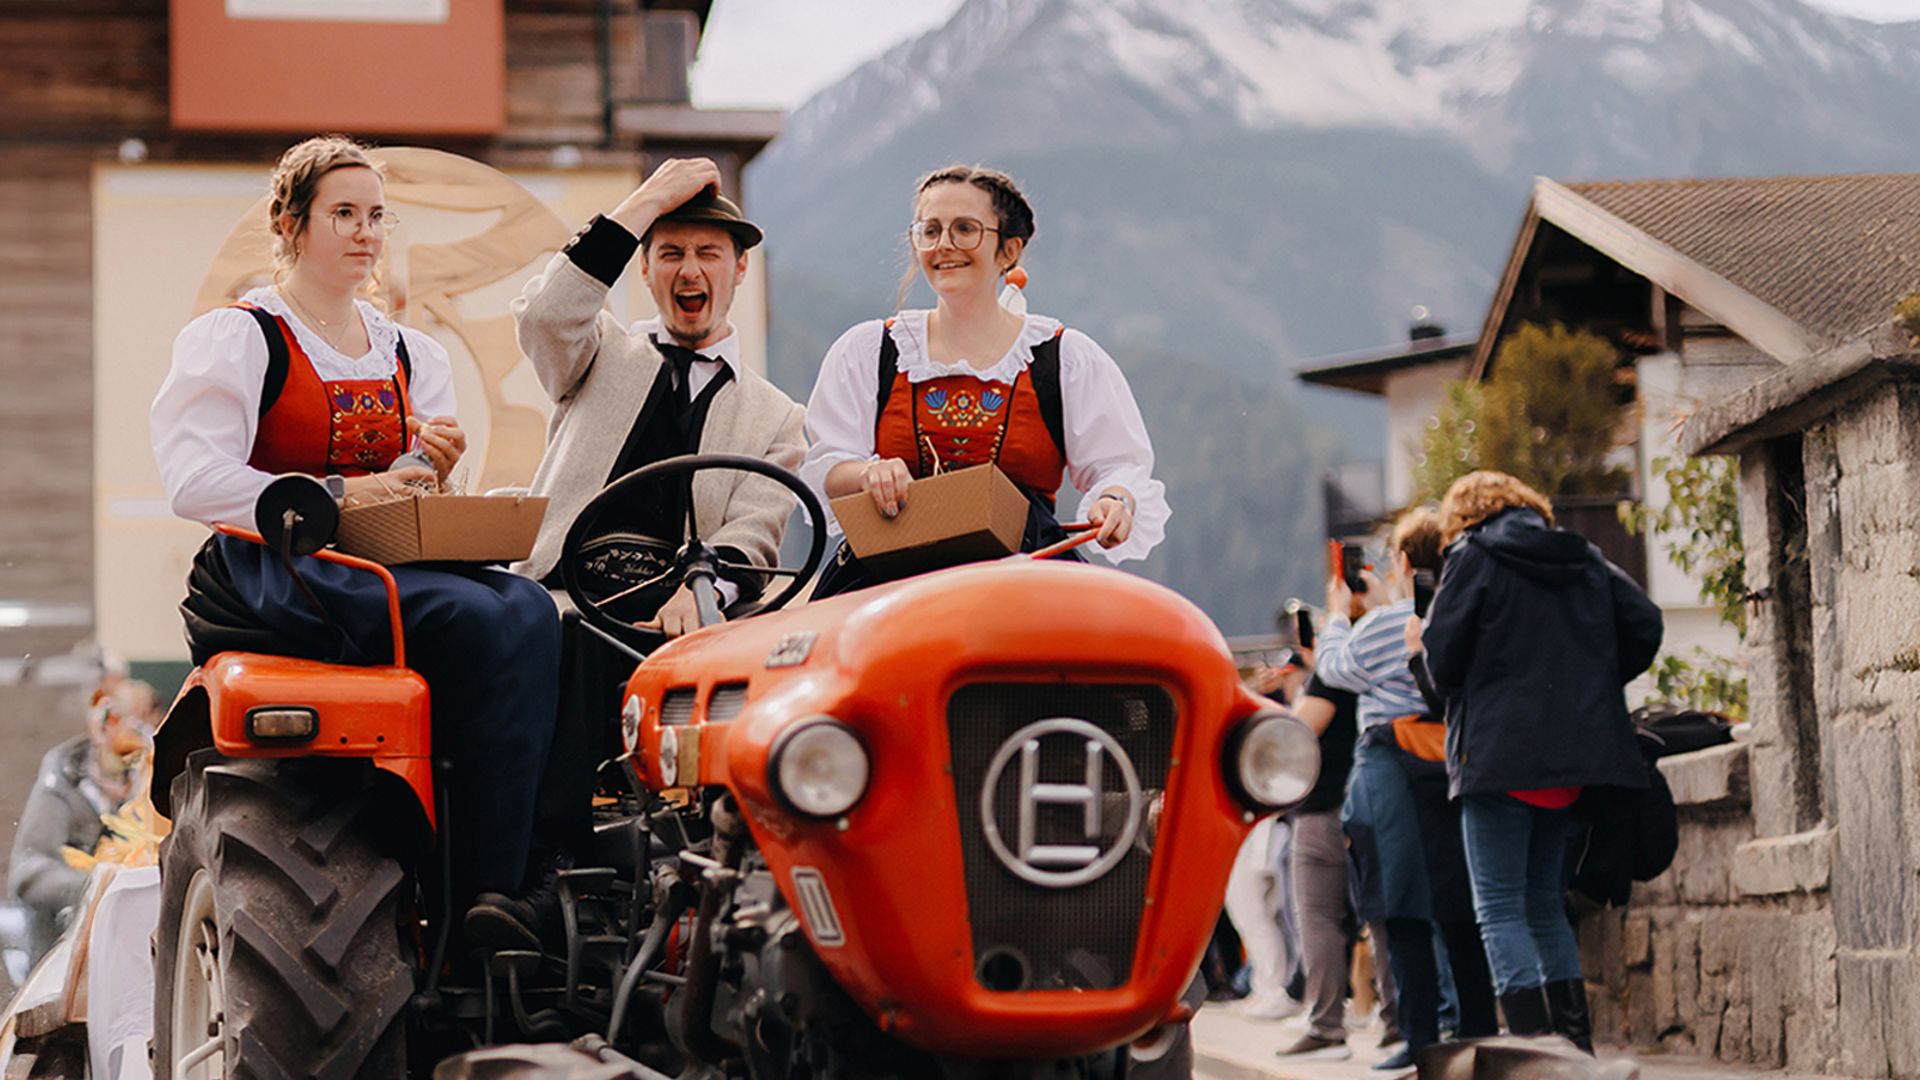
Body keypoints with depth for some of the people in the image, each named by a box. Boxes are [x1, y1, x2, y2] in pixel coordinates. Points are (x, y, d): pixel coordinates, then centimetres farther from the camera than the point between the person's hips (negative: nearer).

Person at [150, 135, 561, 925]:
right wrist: (335, 497, -18)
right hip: (274, 571, -6)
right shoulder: (235, 338, 5)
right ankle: (471, 902, -32)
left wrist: (434, 471, -3)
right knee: (471, 617, -33)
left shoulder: (412, 355, 23)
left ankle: (493, 885, -34)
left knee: (528, 612, -28)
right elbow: (193, 481, -9)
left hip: (389, 564, 6)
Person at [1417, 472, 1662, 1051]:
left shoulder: (1473, 558, -2)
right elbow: (1645, 626, 6)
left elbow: (1442, 656, -6)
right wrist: (1590, 686, 14)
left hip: (1499, 755, -6)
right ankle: (1575, 1042, 12)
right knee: (1546, 903, 16)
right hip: (1575, 759, 6)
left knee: (1500, 908, -3)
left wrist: (1463, 701, 13)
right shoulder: (1584, 559, 14)